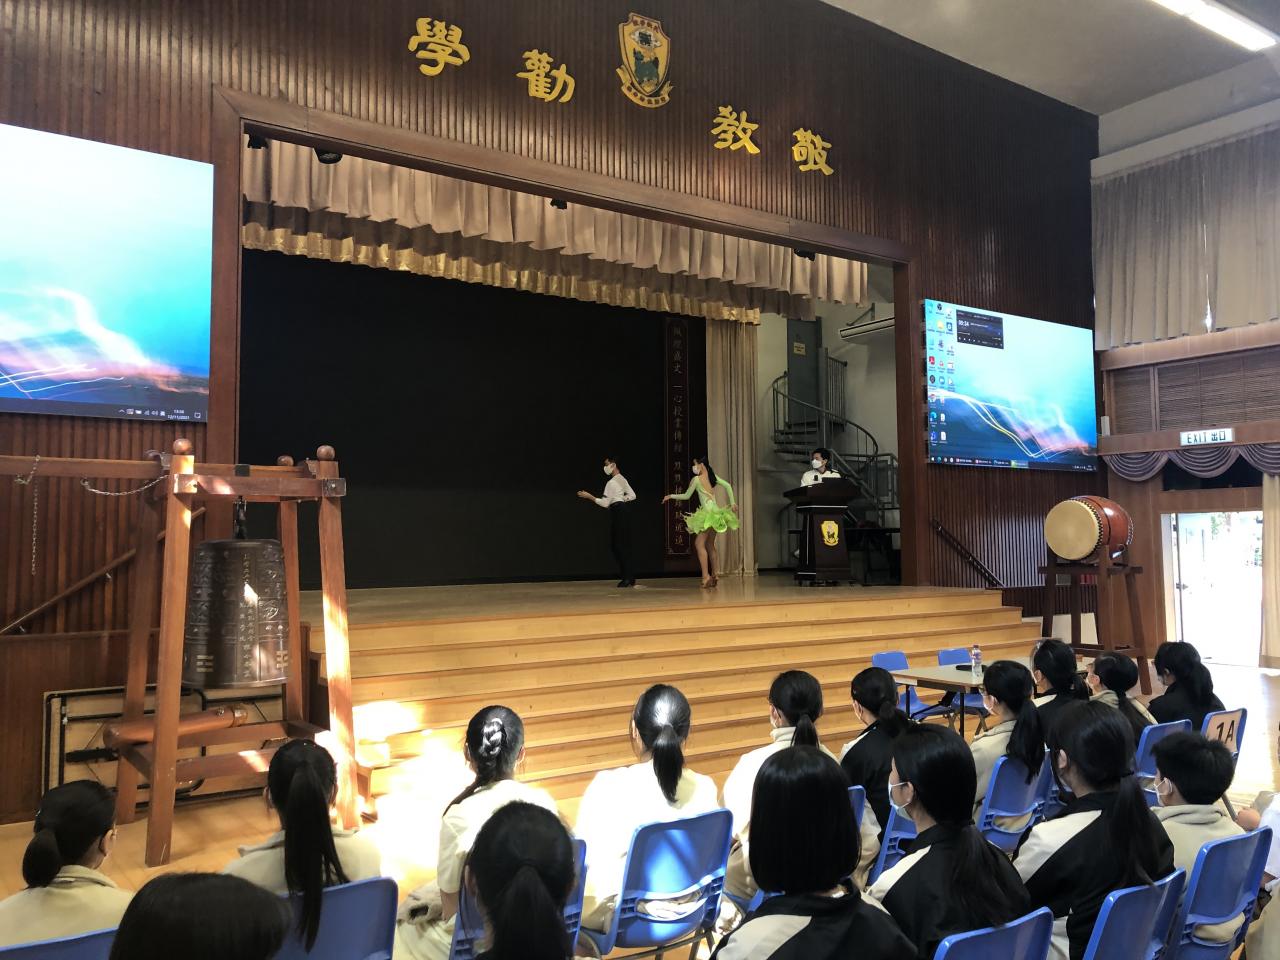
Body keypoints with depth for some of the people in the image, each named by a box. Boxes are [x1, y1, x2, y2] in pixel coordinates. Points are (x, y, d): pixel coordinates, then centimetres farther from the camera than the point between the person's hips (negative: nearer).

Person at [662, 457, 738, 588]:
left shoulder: (696, 479, -7)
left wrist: (671, 496, 11)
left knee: (699, 543, -10)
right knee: (710, 545, 15)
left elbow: (686, 496, -1)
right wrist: (732, 503, 10)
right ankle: (714, 575, 15)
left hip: (707, 513, -8)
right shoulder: (713, 477, 10)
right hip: (716, 512, 8)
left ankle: (706, 576, -21)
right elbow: (728, 486, 8)